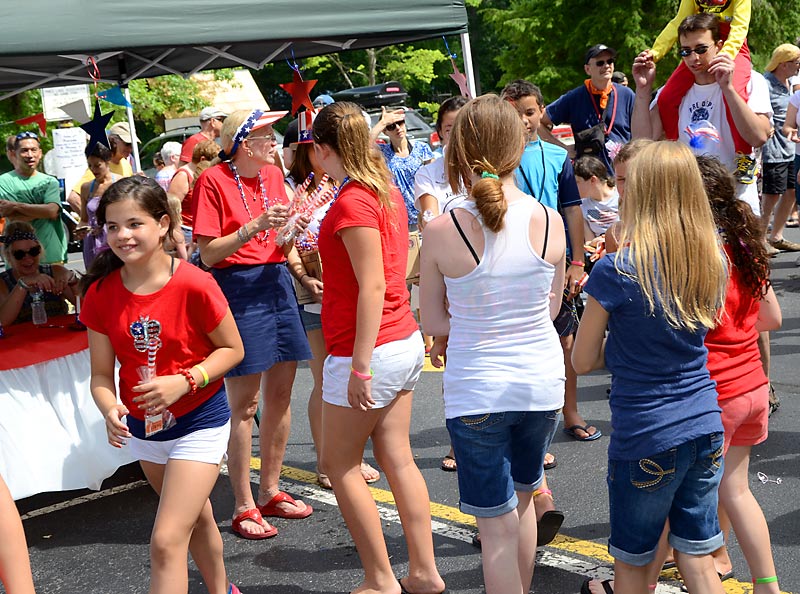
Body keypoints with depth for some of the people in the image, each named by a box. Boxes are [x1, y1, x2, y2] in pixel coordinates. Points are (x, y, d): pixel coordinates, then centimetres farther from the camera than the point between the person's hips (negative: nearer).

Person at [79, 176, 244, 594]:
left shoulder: (194, 285, -22)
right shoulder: (100, 294, -9)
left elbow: (232, 348, -11)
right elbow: (102, 374, -6)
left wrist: (184, 381, -25)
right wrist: (110, 410, -26)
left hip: (200, 421, -5)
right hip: (143, 426, 5)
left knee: (167, 541, -12)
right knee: (196, 518, 26)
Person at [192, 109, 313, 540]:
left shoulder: (273, 175, 11)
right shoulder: (213, 180, -9)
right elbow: (208, 253, -13)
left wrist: (291, 226, -2)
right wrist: (255, 226, -22)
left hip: (277, 282, 7)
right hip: (238, 289, -7)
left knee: (280, 395, 10)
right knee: (244, 405, -2)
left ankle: (270, 491, 24)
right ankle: (244, 507, 8)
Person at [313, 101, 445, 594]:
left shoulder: (353, 202, -18)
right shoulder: (387, 190, 9)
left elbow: (373, 287, -22)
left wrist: (360, 366, -21)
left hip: (371, 350, -9)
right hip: (405, 341, 9)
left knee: (340, 463, 5)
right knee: (398, 458, 13)